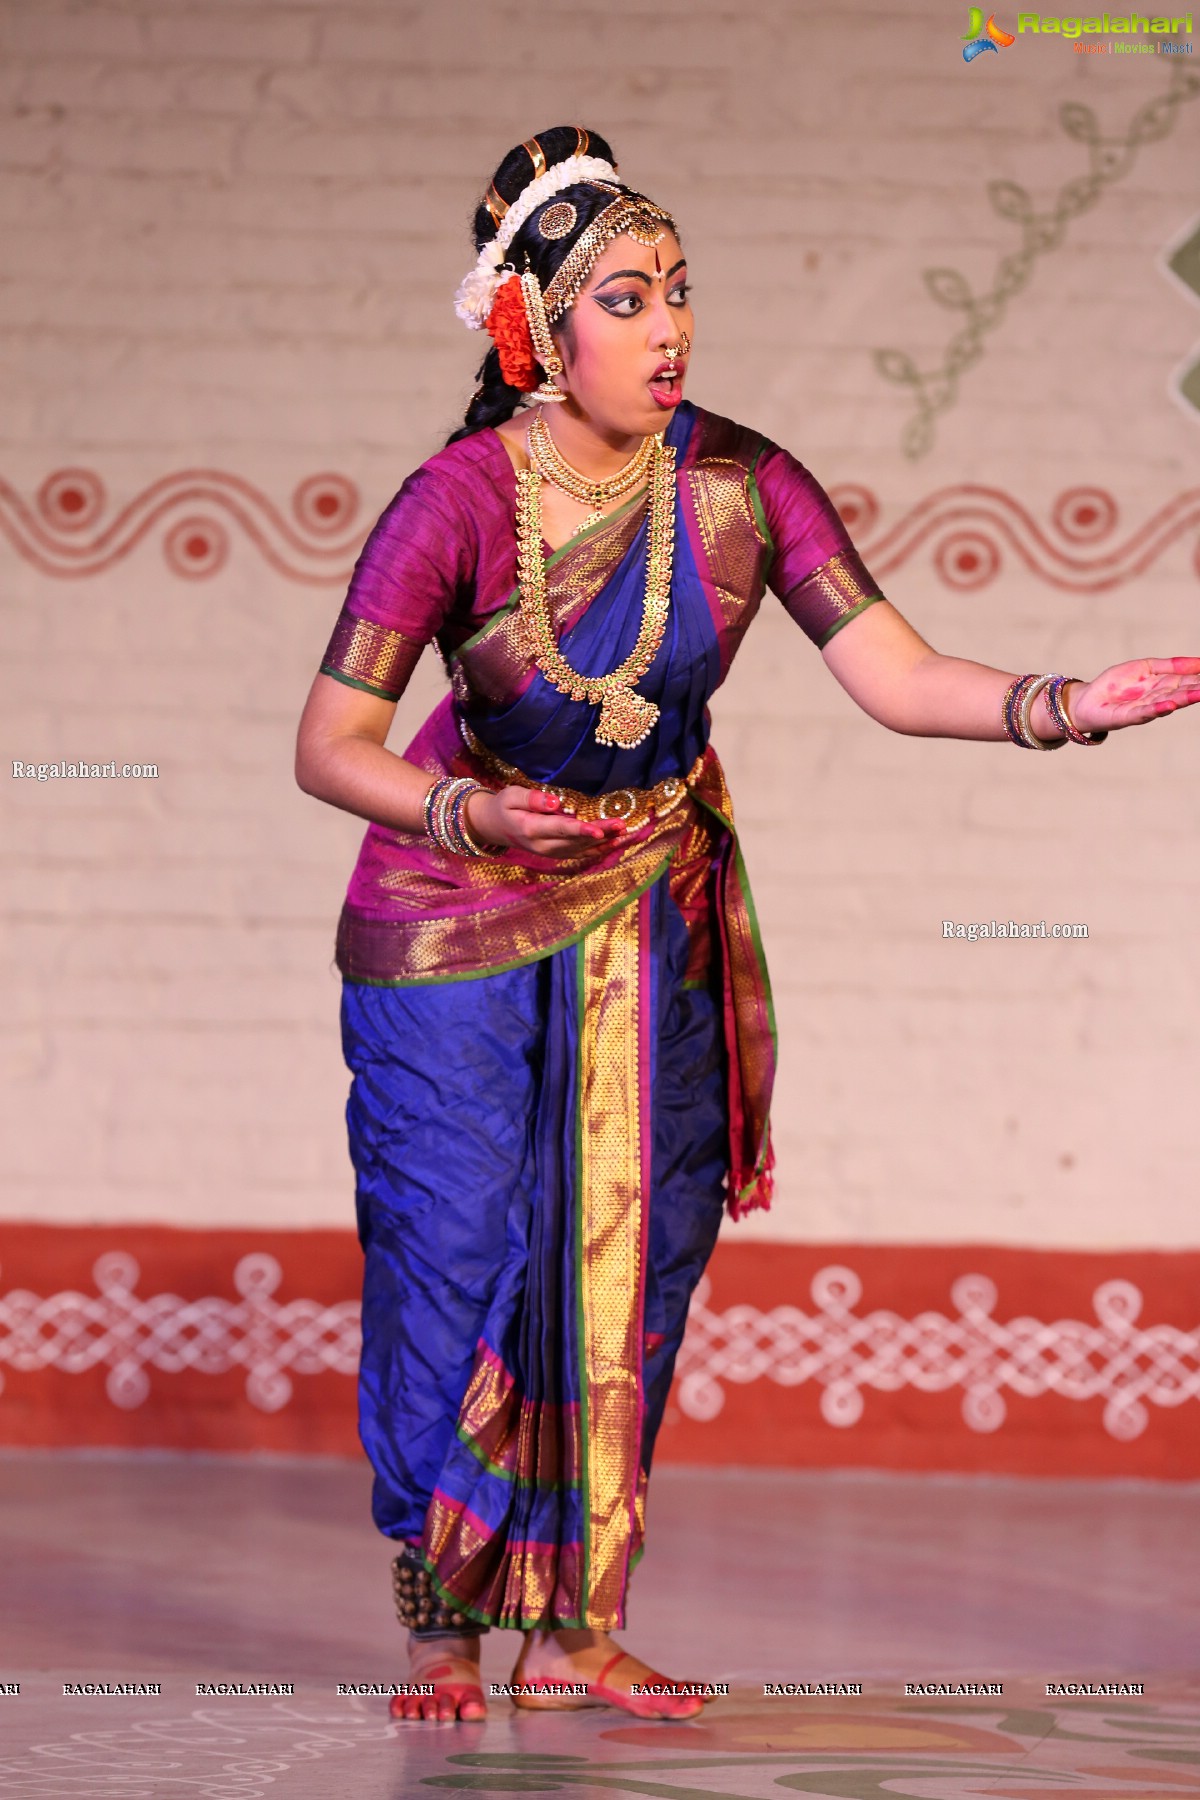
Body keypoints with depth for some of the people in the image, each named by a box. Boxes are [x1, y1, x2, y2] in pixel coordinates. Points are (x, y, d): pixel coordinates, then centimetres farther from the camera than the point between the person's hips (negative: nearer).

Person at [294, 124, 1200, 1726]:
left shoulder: (739, 483, -13)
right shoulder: (458, 502, -21)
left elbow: (898, 677, -16)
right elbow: (331, 745, -18)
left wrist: (1066, 705, -31)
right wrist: (467, 814, -34)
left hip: (652, 906, 3)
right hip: (457, 918, -3)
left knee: (630, 1250, 2)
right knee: (459, 1257, -5)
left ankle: (574, 1629, 9)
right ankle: (441, 1633, 8)